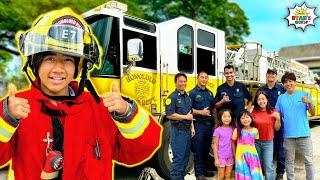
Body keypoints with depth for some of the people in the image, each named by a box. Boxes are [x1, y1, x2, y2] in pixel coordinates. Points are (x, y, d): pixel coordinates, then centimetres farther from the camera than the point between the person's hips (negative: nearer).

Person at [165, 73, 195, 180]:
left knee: (186, 156, 14)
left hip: (187, 130, 8)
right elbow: (169, 115, -19)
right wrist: (185, 117, -14)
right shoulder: (172, 97, -11)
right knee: (178, 157, -4)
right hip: (178, 131, -8)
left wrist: (192, 127, 11)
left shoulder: (187, 97, 14)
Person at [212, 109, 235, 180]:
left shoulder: (232, 129, 0)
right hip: (221, 156, -4)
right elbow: (215, 145, -8)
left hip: (230, 156, 4)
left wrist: (235, 155, 5)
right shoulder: (218, 130, -11)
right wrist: (216, 158, -10)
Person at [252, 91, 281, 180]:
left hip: (268, 142, -1)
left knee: (268, 166, -1)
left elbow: (276, 128, 2)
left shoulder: (273, 112, -2)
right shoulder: (254, 112, -3)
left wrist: (278, 118, -14)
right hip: (256, 142, 1)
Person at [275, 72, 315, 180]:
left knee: (308, 161, 7)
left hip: (304, 134, -1)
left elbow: (312, 113, -1)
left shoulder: (304, 94, 1)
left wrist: (309, 103, -17)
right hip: (288, 135, 1)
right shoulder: (281, 98, 6)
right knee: (289, 161, 12)